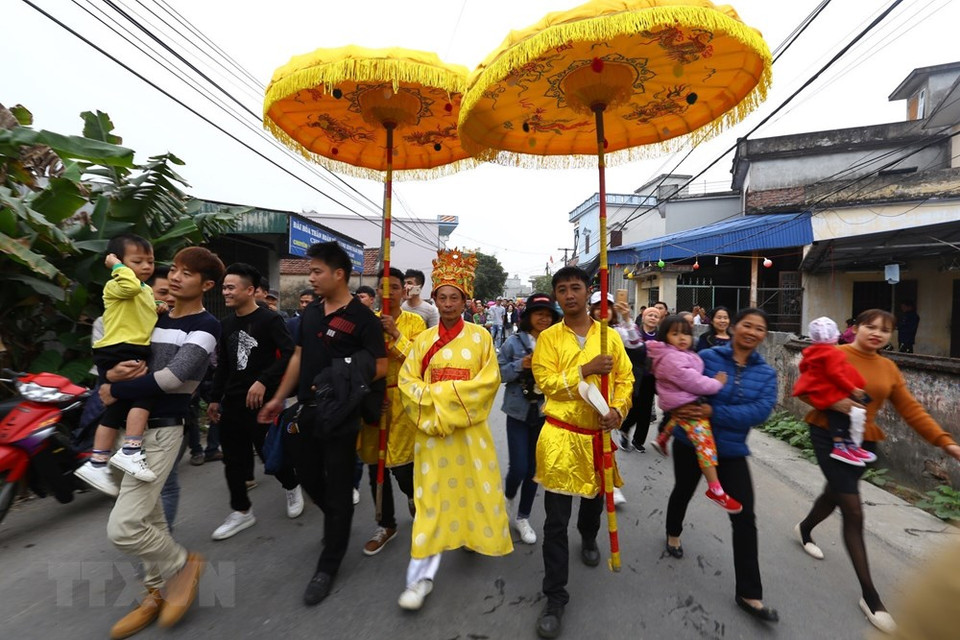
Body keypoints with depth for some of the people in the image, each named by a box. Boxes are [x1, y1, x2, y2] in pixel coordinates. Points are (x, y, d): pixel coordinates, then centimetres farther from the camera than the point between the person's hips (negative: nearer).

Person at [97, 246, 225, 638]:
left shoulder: (206, 326, -13)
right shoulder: (156, 320, 13)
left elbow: (172, 377, -22)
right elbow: (119, 357, 11)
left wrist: (117, 391, -11)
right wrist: (113, 373, -12)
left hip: (163, 429, -8)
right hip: (134, 425, 8)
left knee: (122, 527, -10)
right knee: (148, 518, 17)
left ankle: (184, 565, 16)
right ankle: (157, 592, 34)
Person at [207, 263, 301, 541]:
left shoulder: (270, 319, -12)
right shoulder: (226, 323, 10)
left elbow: (290, 354, -21)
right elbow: (222, 365, 16)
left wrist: (264, 381, -26)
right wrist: (214, 398, 15)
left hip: (262, 401, -6)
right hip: (232, 402, 6)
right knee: (233, 460, 10)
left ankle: (292, 487, 32)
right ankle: (241, 511, 26)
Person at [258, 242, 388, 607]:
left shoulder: (361, 317, -14)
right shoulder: (310, 313, 8)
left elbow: (380, 367, -16)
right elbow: (298, 357, 14)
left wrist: (340, 387, -17)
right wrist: (279, 398, 13)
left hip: (340, 418, -7)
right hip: (308, 412, 7)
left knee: (339, 490, 6)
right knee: (307, 476, 21)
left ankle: (328, 567, 25)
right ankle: (336, 524, 49)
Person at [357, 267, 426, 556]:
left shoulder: (414, 321, -1)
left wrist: (395, 334, -18)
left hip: (402, 400, -3)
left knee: (400, 464, -2)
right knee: (375, 464, 11)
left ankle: (413, 495, 35)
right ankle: (386, 525, 32)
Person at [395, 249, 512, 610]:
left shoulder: (480, 336, -1)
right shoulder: (424, 339, 3)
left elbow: (489, 381, -9)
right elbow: (407, 381, -1)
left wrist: (445, 392, -15)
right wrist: (435, 399, -17)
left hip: (469, 427, 0)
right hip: (432, 426, 1)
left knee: (474, 486, 13)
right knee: (431, 496, 4)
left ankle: (474, 535, 43)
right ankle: (422, 577, 14)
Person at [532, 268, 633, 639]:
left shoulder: (609, 335, 2)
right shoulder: (548, 338, -5)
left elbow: (625, 378, 4)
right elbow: (546, 382, -13)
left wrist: (618, 410, -13)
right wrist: (585, 370, -22)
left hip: (599, 435, 3)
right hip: (561, 436, -3)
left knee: (595, 499, 26)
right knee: (556, 520, 0)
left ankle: (588, 540, 59)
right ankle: (555, 597, 16)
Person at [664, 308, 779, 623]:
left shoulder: (766, 373, -4)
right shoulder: (707, 357, -14)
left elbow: (761, 411, -18)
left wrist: (713, 412, -29)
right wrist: (681, 411, -34)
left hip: (732, 451, 2)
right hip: (691, 441, -2)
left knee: (744, 518, 0)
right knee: (683, 491, 22)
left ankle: (749, 595, 16)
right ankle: (673, 534, 53)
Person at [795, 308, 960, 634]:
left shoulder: (889, 368, 6)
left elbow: (911, 409, 6)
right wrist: (831, 402, -27)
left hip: (863, 442, 6)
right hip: (829, 436, -6)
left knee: (835, 494, 22)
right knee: (854, 512, -5)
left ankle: (804, 529, 51)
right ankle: (869, 595, 7)